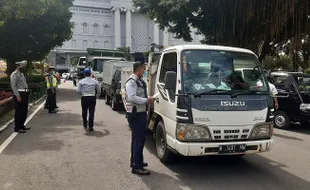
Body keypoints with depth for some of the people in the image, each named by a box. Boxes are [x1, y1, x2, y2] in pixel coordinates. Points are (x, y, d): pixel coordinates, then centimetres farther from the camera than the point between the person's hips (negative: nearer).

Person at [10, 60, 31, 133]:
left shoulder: (21, 74, 18)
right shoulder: (14, 74, -10)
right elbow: (13, 86, -17)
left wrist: (27, 92, 13)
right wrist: (18, 96, -21)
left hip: (24, 94, 9)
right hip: (19, 94, -9)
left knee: (24, 111, 14)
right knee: (19, 112, -5)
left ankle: (22, 125, 25)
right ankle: (17, 128, 3)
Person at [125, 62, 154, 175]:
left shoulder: (140, 81, 12)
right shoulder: (131, 81, -17)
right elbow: (132, 98, -27)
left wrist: (148, 99, 7)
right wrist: (146, 100, -22)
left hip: (140, 113, 10)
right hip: (135, 115, -10)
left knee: (136, 138, 19)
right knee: (139, 139, -8)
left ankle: (134, 161, 34)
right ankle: (137, 167, 0)